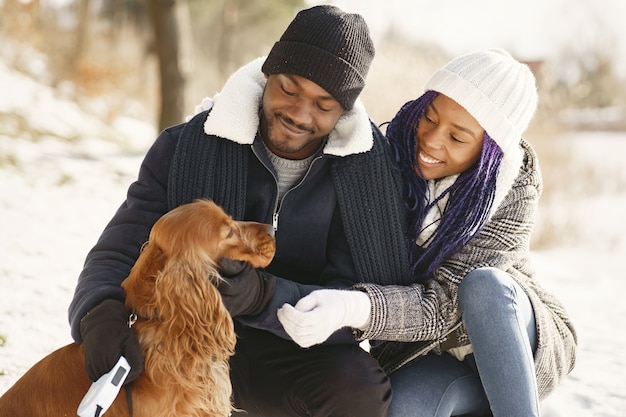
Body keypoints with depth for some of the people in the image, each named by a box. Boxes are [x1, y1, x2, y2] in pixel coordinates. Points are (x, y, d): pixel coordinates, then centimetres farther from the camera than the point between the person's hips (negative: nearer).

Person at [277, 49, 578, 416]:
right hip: (426, 353, 2)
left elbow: (443, 304, -29)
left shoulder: (513, 196, -22)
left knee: (483, 286, -35)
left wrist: (353, 308, -46)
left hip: (516, 342, -2)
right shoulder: (395, 152, -11)